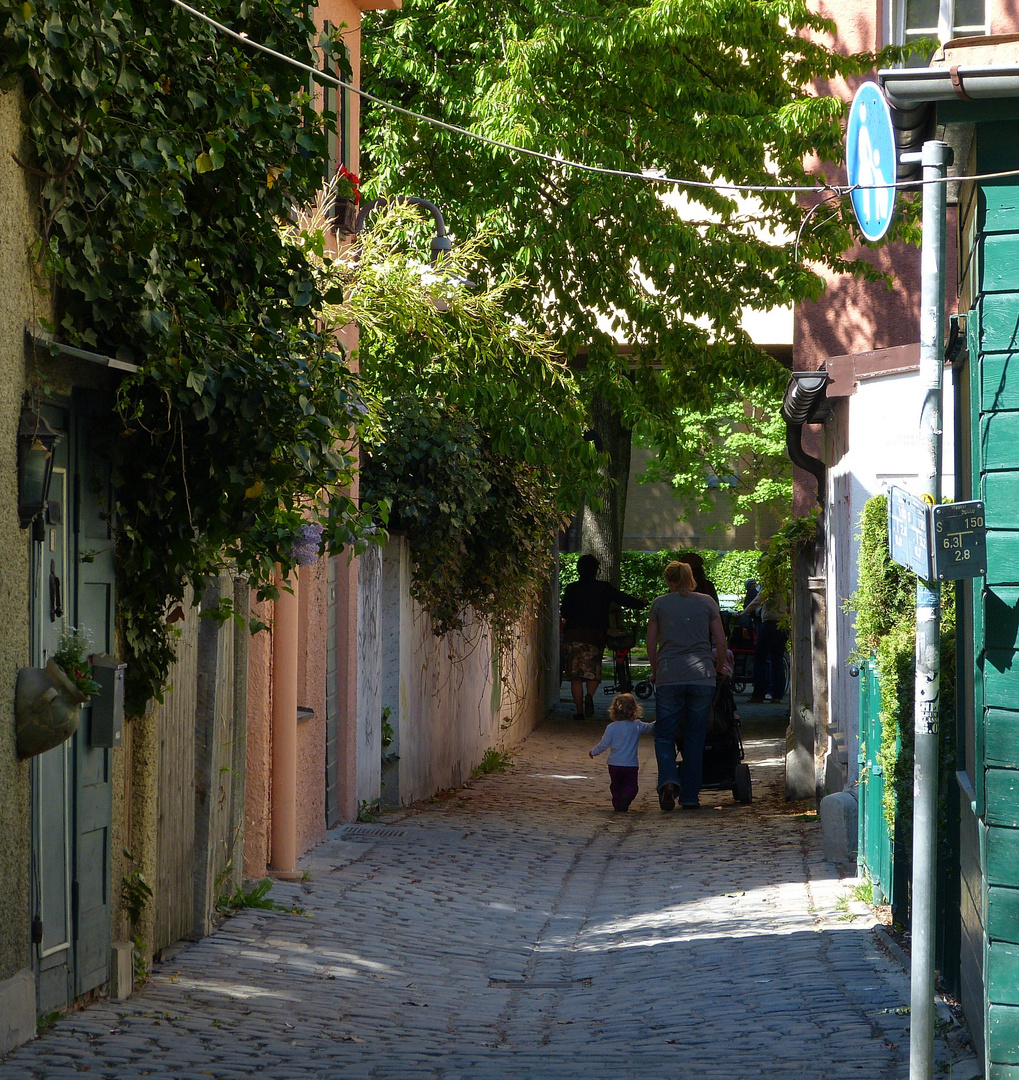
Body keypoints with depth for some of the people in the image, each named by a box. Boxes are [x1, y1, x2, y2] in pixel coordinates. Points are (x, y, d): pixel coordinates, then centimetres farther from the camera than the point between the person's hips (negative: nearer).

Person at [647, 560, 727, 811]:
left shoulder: (660, 604, 8)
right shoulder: (707, 602, 8)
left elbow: (651, 644, 9)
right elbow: (721, 642, 7)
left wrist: (655, 672, 23)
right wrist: (719, 668, 23)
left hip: (669, 677, -1)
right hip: (702, 676, 1)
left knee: (664, 735, 6)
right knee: (695, 738, 9)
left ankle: (668, 780, -20)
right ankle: (690, 797, 9)